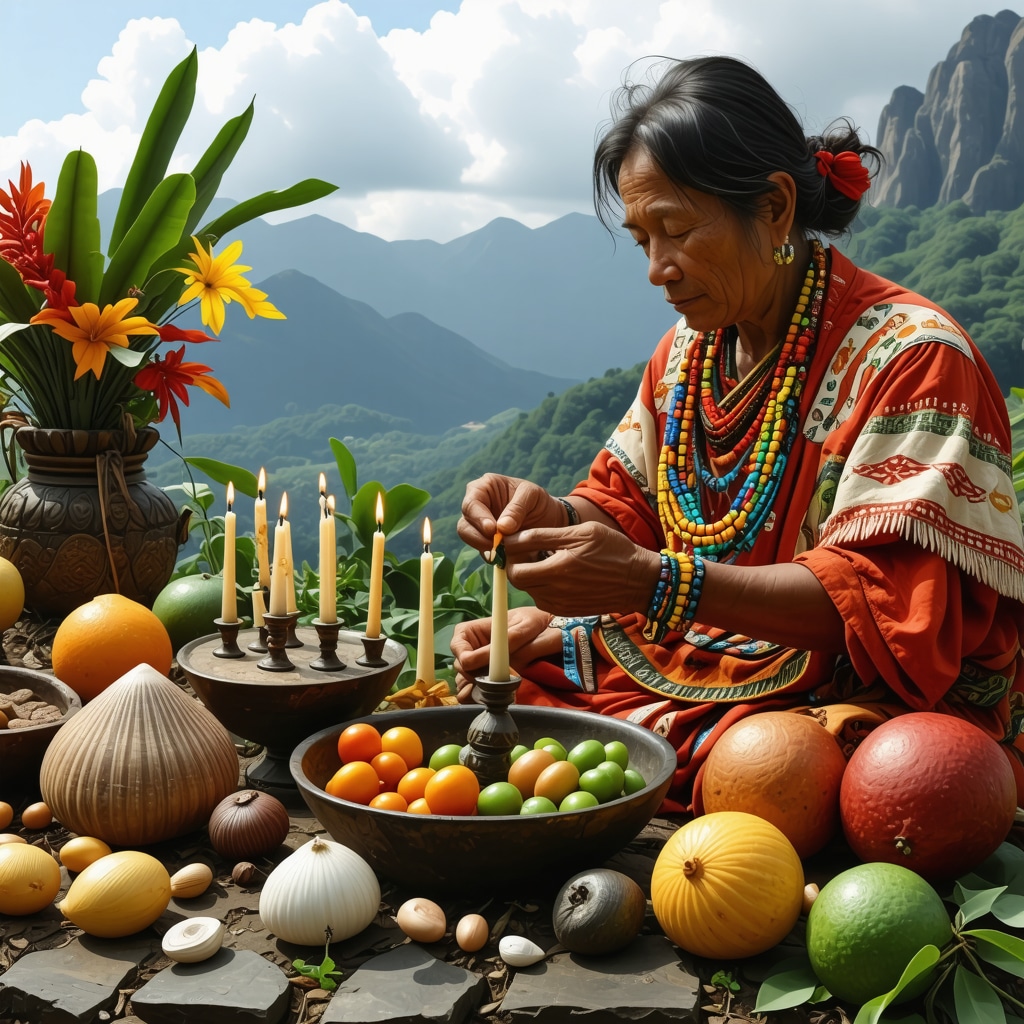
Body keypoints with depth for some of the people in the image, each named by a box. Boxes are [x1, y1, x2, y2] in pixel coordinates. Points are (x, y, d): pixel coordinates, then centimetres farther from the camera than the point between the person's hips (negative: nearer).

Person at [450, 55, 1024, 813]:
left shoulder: (910, 355, -16)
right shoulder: (687, 352, 7)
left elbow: (890, 601, -23)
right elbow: (628, 509, 10)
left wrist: (655, 583, -33)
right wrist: (552, 518, -14)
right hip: (706, 657, 7)